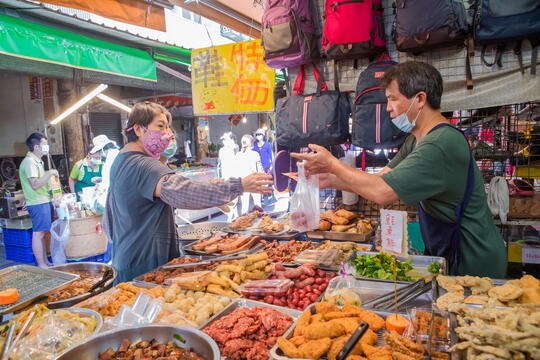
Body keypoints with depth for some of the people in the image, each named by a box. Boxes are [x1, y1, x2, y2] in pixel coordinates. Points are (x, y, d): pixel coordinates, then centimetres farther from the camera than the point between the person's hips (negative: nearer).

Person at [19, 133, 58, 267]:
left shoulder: (37, 161, 17)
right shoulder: (29, 162, -14)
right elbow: (35, 184, -23)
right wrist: (50, 173, -21)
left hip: (44, 201, 10)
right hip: (38, 203, -10)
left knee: (42, 233, 14)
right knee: (38, 234, -4)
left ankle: (45, 262, 22)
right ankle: (41, 265, 2)